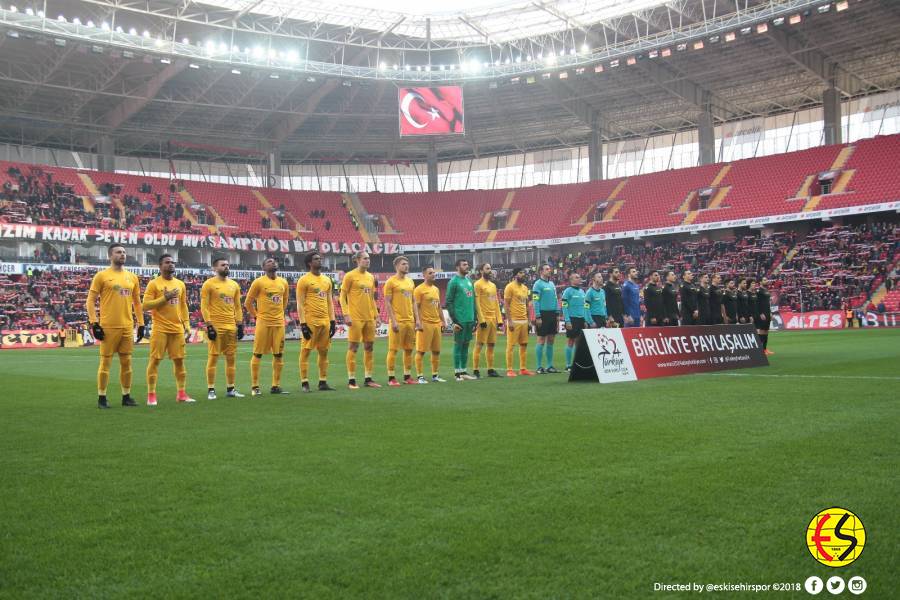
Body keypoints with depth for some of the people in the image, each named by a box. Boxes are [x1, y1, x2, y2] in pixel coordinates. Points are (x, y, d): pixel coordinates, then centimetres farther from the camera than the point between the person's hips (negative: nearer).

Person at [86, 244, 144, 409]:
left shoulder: (132, 277, 12)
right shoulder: (102, 276, -2)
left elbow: (137, 302, 17)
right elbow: (91, 301, -3)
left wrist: (141, 324, 12)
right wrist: (94, 323, -10)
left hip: (127, 327, 5)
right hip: (108, 327, -5)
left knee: (126, 362, 9)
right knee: (106, 361, 0)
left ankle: (126, 396, 17)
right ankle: (101, 398, 8)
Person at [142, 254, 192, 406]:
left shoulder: (180, 284, 12)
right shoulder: (154, 284, -4)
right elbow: (145, 305, -10)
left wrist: (187, 323, 9)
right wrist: (164, 298, -17)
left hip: (177, 329, 5)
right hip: (160, 329, -5)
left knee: (179, 360, 6)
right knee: (155, 360, -3)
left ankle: (181, 393, 12)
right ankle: (151, 394, 2)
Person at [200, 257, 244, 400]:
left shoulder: (234, 285, 14)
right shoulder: (209, 284, -3)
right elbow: (204, 306, -7)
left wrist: (240, 325, 8)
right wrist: (209, 326, -14)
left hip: (231, 327, 5)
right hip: (215, 327, -5)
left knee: (231, 358, 6)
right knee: (213, 357, -3)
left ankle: (230, 389, 14)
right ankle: (211, 390, 3)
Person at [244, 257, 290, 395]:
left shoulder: (283, 282, 10)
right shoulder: (259, 282, -4)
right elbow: (248, 303, 1)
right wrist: (257, 316, 4)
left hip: (279, 323, 5)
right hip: (263, 323, -5)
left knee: (278, 355, 5)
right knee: (257, 354, 0)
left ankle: (276, 386, 13)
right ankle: (254, 386, 6)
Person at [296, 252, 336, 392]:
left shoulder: (327, 280, 14)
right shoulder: (304, 280, -5)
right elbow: (300, 304, -8)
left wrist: (332, 321, 10)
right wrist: (303, 324, -15)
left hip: (325, 321, 6)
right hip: (311, 321, -6)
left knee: (324, 352, 9)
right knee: (306, 351, -2)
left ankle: (323, 382, 15)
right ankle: (304, 383, 3)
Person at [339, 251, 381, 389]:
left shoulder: (371, 277, 14)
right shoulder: (350, 276, -5)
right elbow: (342, 297, -5)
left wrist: (376, 316, 15)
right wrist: (346, 315, -14)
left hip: (369, 318, 6)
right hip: (356, 318, -6)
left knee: (369, 348, 8)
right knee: (353, 348, -3)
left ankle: (368, 379, 16)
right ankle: (351, 380, 2)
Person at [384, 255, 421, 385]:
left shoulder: (410, 281, 15)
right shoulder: (391, 282, -5)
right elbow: (387, 303, -9)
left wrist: (417, 319, 10)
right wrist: (393, 321, -16)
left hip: (410, 321, 7)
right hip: (398, 321, -7)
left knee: (409, 349, 9)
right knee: (393, 349, -3)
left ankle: (407, 376, 17)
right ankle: (391, 377, 2)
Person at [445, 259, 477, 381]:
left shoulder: (469, 281, 15)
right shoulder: (454, 282, -7)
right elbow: (449, 302, -10)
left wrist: (474, 319, 15)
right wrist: (454, 320, -15)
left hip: (470, 319, 7)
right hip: (460, 320, -7)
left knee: (466, 345, 10)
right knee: (458, 345, -2)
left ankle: (463, 371, 16)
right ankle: (457, 372, 3)